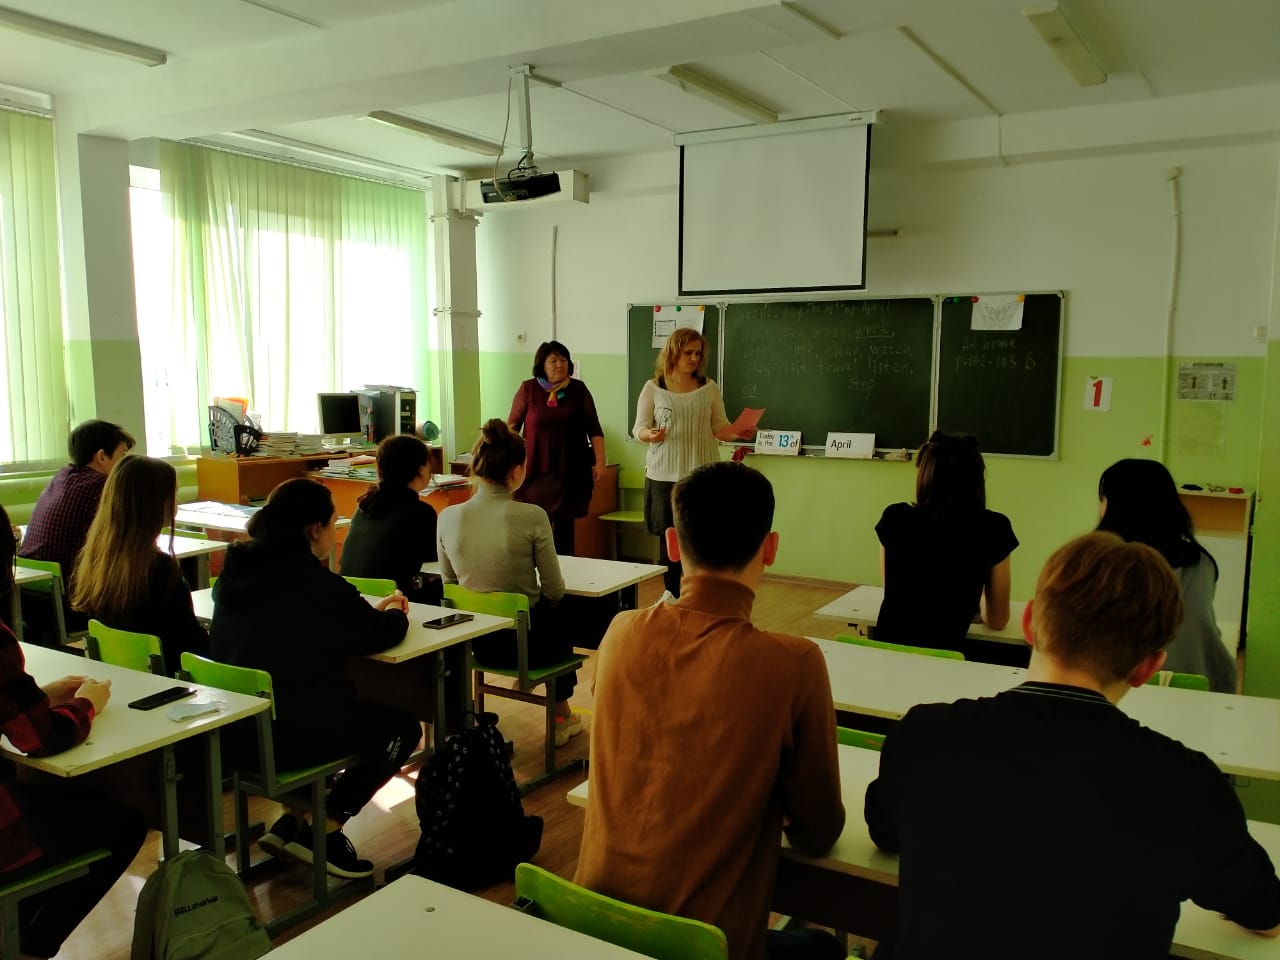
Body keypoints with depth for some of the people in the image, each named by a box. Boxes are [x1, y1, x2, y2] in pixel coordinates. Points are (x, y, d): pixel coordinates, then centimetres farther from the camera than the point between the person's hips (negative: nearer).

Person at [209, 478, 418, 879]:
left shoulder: (237, 569, 3)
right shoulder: (314, 582, -19)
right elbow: (380, 635, -7)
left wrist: (371, 611, 17)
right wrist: (395, 614, 16)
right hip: (285, 734, -8)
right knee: (402, 726, 13)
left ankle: (293, 821, 23)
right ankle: (325, 830, 12)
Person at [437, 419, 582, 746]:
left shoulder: (448, 517, -11)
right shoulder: (532, 517, -21)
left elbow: (449, 584, 3)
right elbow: (554, 592, -12)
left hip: (475, 641, 4)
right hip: (526, 641, -4)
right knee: (562, 623, 34)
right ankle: (561, 718, 45)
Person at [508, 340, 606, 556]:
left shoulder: (578, 389, 4)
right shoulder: (528, 389, 1)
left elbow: (594, 429, 6)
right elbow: (512, 427, 6)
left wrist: (600, 462, -1)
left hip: (570, 468, 1)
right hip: (535, 469, 0)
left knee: (564, 522, 0)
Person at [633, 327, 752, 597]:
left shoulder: (709, 387, 7)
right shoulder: (653, 388, 2)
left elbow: (720, 427, 9)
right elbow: (638, 428, 3)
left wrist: (738, 433, -12)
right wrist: (651, 435, -19)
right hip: (665, 475, -1)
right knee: (669, 541, 3)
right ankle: (673, 600, 15)